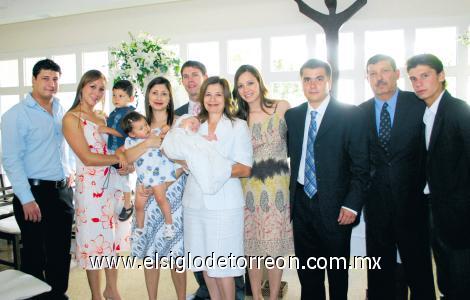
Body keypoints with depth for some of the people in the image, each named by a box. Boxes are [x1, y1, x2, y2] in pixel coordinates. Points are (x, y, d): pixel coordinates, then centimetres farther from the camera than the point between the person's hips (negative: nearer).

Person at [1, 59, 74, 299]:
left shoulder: (61, 110, 9)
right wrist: (27, 200, -17)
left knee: (61, 253, 14)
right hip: (35, 192, -5)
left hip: (63, 191, 6)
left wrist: (69, 171, 10)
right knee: (34, 255, 6)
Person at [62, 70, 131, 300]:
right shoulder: (72, 118, -8)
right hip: (91, 187, -6)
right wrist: (118, 158, -9)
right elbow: (87, 158, -15)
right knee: (94, 240, 6)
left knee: (113, 238, 15)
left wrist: (124, 159, -5)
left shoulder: (103, 118, 12)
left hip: (114, 184, 7)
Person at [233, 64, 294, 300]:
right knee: (252, 246, 10)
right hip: (249, 187, 2)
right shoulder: (238, 118, 6)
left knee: (276, 246, 5)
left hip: (277, 186, -2)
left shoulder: (282, 107, 0)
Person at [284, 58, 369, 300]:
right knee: (307, 271, 16)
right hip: (301, 202, 4)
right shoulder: (292, 115, 7)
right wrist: (289, 196, 2)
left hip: (334, 206, -3)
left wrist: (352, 205, -13)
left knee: (337, 271, 13)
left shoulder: (351, 115, -7)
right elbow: (289, 153, 10)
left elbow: (360, 165, -8)